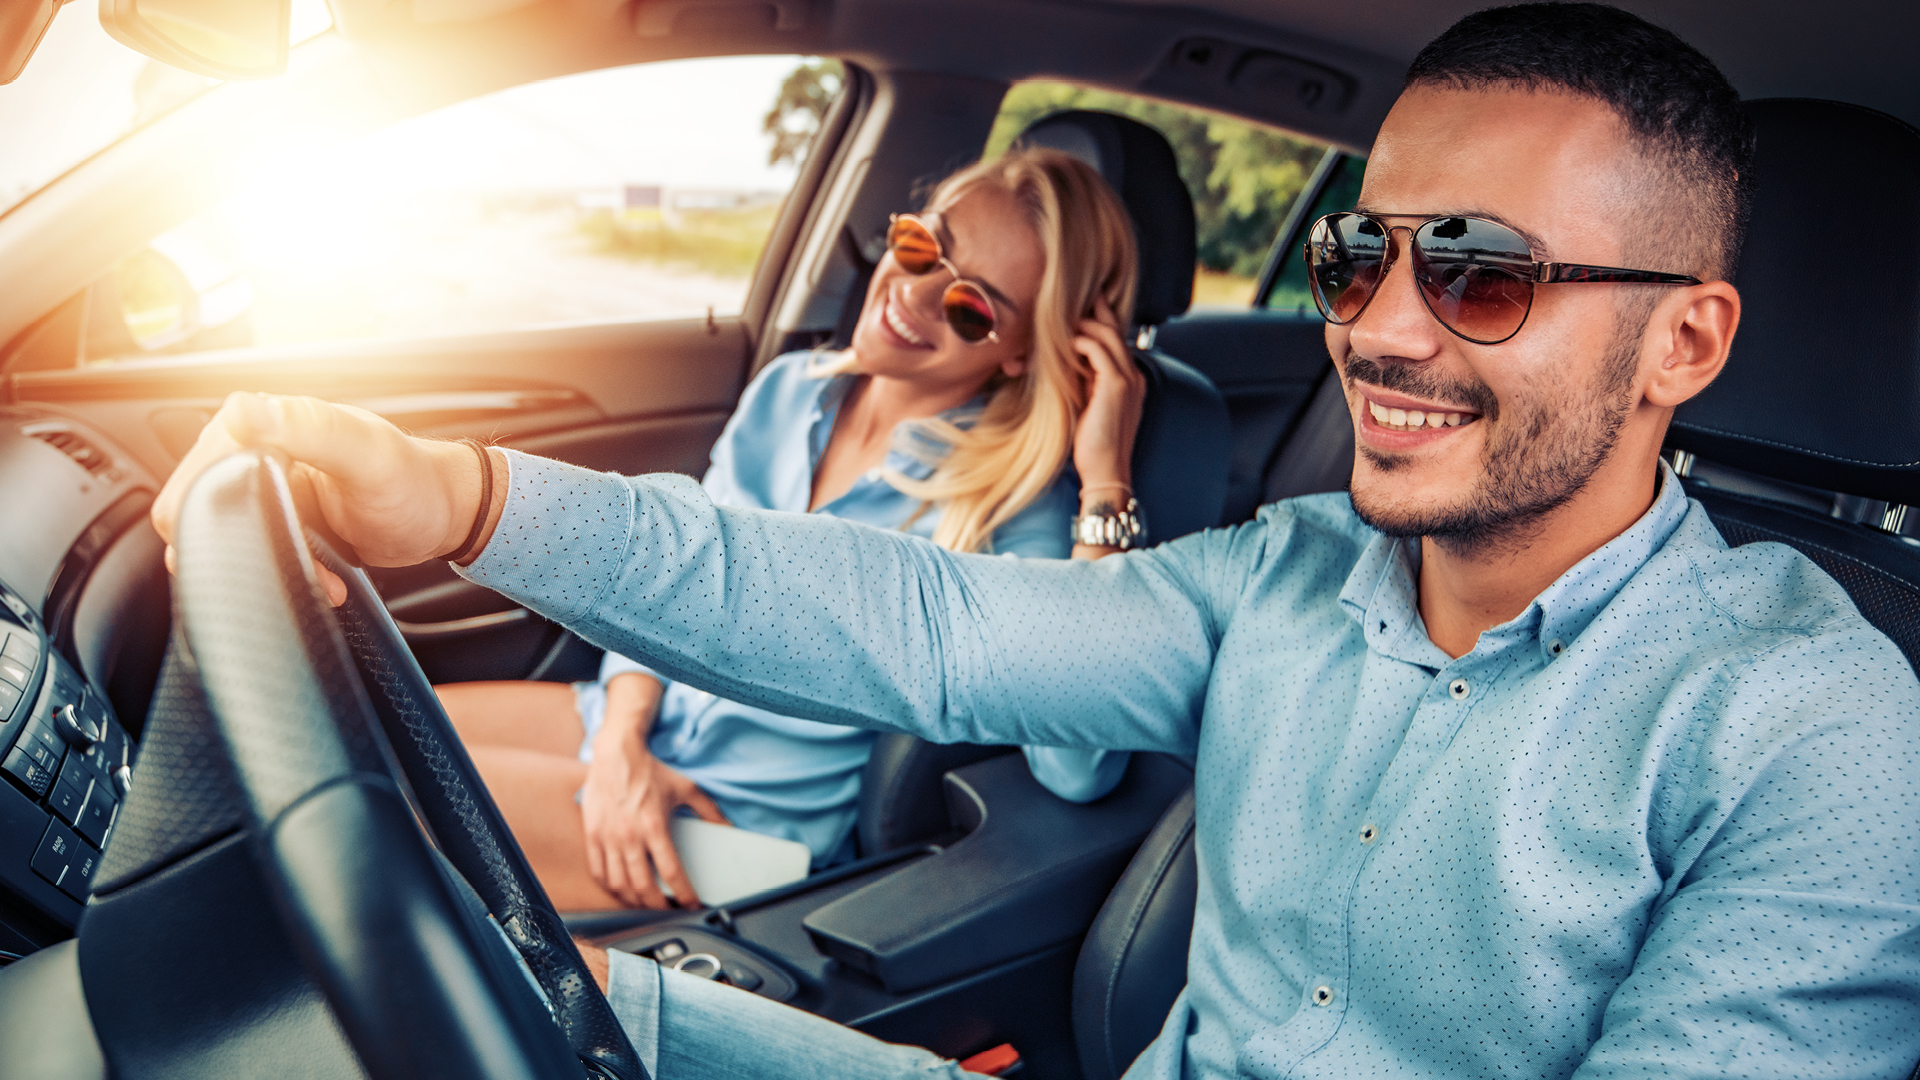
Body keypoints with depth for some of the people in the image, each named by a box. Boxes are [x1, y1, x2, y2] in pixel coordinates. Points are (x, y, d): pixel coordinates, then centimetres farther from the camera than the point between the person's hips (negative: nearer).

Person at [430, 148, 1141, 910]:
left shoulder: (1009, 503, -18)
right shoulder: (787, 391, 1)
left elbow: (1076, 772, -31)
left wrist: (1106, 484, -31)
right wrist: (619, 742, -10)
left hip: (755, 817, -6)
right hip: (631, 719, 6)